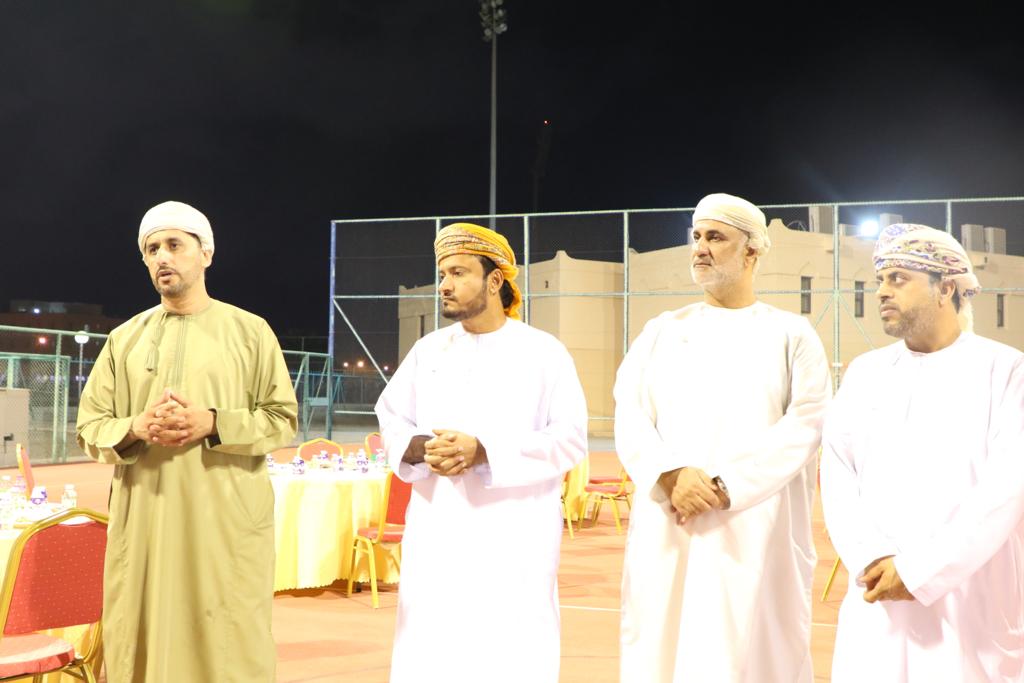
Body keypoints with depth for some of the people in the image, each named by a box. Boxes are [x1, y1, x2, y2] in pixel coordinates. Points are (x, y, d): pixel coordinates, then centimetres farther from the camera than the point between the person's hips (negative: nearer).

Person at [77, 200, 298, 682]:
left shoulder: (250, 331, 4)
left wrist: (212, 423, -13)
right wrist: (136, 428, -11)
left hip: (227, 523, -2)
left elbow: (283, 420, 2)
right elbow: (90, 427, 10)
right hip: (142, 521, 3)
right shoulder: (124, 338, 11)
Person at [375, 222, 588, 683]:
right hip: (437, 531, 4)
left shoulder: (544, 352, -2)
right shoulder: (428, 350, 11)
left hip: (514, 537, -3)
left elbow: (570, 437, -8)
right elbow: (391, 417, 12)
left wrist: (484, 453, -19)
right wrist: (420, 448, -12)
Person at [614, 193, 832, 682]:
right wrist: (670, 476, -15)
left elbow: (804, 427, -6)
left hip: (755, 531, -2)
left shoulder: (791, 335, 6)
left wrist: (725, 488, -15)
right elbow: (629, 415, 3)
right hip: (666, 531, 3)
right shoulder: (662, 331, 14)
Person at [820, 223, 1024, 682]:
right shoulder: (864, 373, 11)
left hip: (974, 606, -3)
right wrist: (871, 559, -14)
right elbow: (837, 474, 2)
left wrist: (919, 570, -16)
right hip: (878, 602, 3)